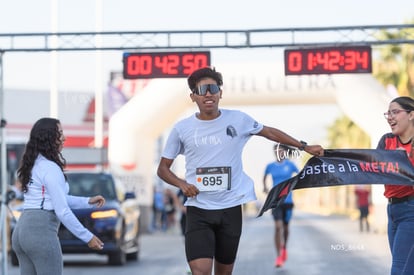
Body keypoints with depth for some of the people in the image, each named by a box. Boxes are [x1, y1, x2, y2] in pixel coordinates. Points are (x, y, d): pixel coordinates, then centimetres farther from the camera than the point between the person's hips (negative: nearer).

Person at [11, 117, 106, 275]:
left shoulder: (33, 165, 16)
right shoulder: (50, 168, -12)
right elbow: (62, 210, -15)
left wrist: (88, 202, 17)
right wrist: (88, 237, -10)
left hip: (21, 230, 9)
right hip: (42, 231, -9)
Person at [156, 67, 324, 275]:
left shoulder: (238, 120, 1)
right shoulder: (182, 129, -1)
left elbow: (269, 132, 18)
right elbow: (163, 168, 7)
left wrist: (304, 147, 17)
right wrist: (182, 184, -12)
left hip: (231, 208, 2)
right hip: (198, 210, -2)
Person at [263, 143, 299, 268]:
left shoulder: (290, 164, -2)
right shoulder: (270, 166, 3)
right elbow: (265, 176, 22)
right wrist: (264, 187, 9)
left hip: (287, 200, 1)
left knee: (285, 227, 13)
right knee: (278, 227, -14)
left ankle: (284, 248, 41)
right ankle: (278, 256, -12)